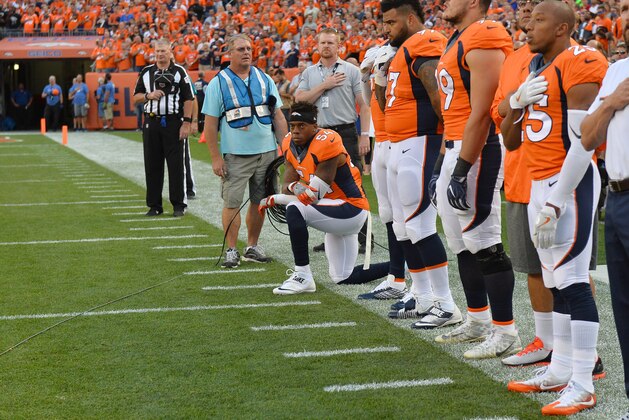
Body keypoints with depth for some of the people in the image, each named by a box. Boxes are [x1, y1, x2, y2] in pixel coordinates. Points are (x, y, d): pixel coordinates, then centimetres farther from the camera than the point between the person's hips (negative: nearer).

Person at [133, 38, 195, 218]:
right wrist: (149, 95, -7)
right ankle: (154, 205, 12)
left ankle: (178, 205, 4)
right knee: (152, 165, 5)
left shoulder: (179, 72, 2)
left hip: (173, 122, -3)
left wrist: (186, 123, -9)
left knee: (176, 164, -3)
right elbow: (136, 97, 14)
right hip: (151, 122, 3)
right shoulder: (146, 72, 11)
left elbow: (188, 99, -1)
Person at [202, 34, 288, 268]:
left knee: (259, 201, 8)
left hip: (266, 151, 4)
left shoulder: (264, 79, 10)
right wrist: (215, 158, -8)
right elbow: (210, 123, -3)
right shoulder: (218, 83, -1)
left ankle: (252, 247, 19)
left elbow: (278, 116, 13)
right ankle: (231, 251, 4)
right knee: (232, 203, -5)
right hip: (235, 154, -4)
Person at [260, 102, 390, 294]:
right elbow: (287, 185, -1)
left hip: (351, 210, -9)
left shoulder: (326, 143, -23)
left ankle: (303, 277, -21)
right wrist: (293, 187, -27)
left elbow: (313, 196, -22)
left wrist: (273, 200, -13)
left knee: (295, 210, -29)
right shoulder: (290, 145, 2)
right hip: (335, 213, 9)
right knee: (343, 278, 13)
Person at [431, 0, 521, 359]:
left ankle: (506, 333, -2)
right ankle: (478, 321, 27)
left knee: (484, 242, -8)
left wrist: (461, 171, -21)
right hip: (457, 149, 10)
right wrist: (442, 165, 21)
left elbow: (481, 114, -20)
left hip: (480, 150, -10)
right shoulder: (458, 41, 16)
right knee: (463, 242, 16)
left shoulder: (484, 40, -16)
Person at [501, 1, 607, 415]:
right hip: (538, 182, 9)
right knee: (556, 282, 13)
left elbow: (582, 144, -19)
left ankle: (583, 386, -6)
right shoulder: (534, 69, 15)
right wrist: (516, 103, 0)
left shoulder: (580, 65, -14)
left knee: (573, 281, -9)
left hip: (570, 183, -9)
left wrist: (555, 203, -20)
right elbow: (512, 140, 20)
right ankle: (561, 370, 21)